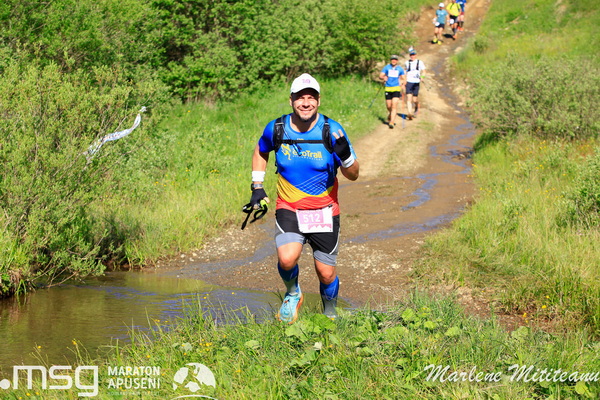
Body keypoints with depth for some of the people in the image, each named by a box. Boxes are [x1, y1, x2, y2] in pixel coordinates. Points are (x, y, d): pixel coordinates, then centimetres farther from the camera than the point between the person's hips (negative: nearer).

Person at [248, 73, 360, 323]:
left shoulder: (332, 131, -10)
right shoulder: (276, 129, -7)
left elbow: (353, 175, -7)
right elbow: (260, 152, 17)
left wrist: (345, 155, -28)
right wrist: (257, 187, 9)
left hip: (324, 211, 0)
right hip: (289, 209, 0)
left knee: (326, 274, 4)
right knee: (287, 259, -26)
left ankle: (330, 314, 36)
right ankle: (293, 295, 8)